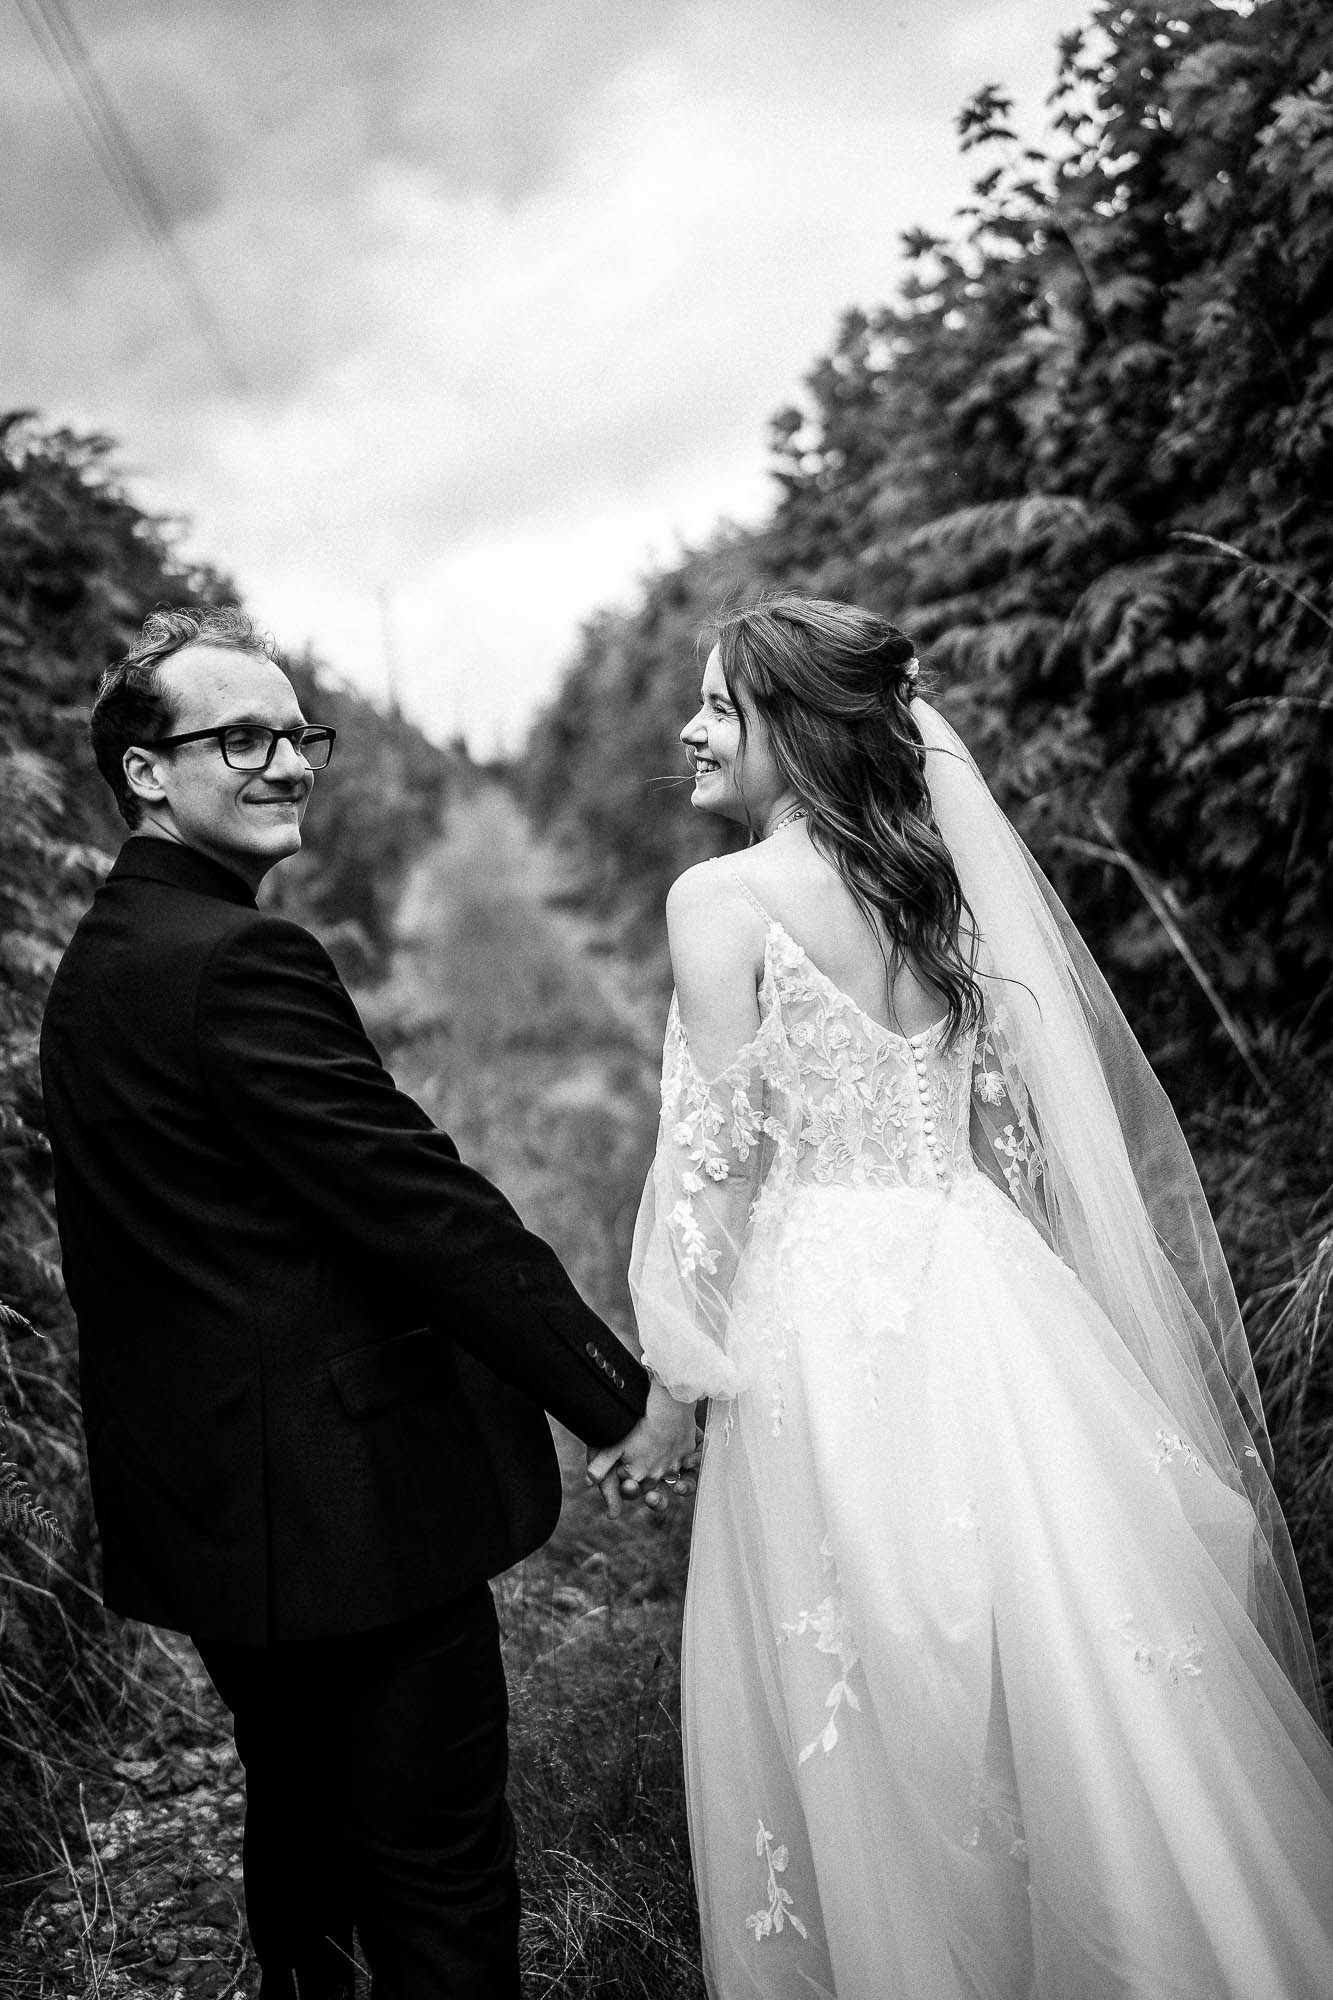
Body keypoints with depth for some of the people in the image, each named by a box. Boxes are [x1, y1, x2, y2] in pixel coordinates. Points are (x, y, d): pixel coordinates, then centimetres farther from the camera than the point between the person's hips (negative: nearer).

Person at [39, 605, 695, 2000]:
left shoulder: (96, 959, 11)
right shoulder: (240, 962, -21)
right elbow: (425, 1207, -22)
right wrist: (619, 1394, -14)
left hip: (210, 1502, 10)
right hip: (346, 1499, -10)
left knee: (303, 1826, 25)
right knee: (440, 1875, 4)